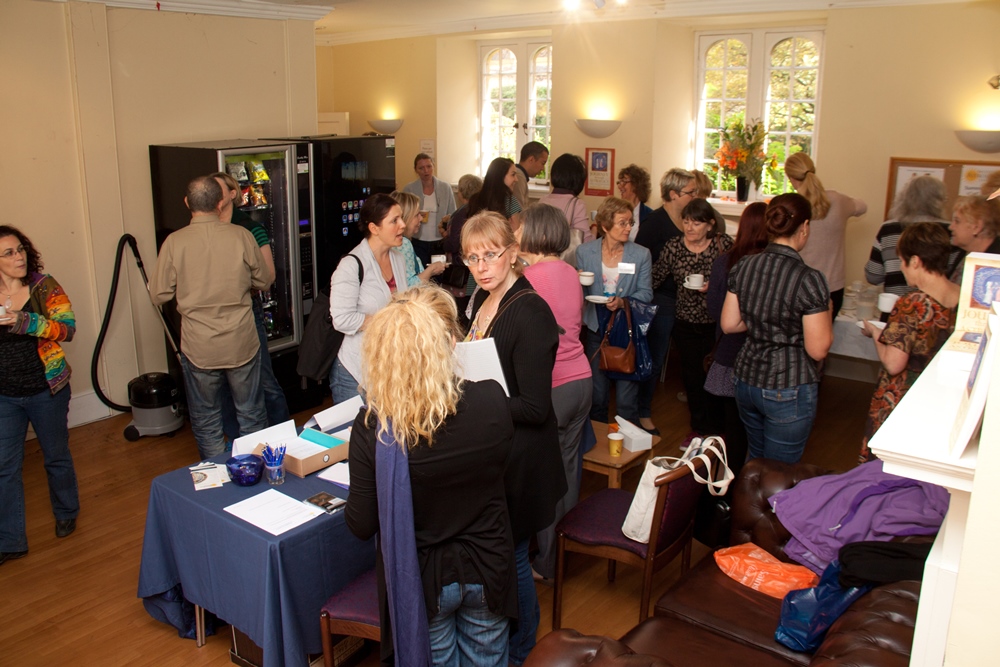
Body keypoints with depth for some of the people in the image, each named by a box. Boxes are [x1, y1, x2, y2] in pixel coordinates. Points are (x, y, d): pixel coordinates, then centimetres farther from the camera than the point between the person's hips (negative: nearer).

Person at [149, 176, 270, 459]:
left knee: (206, 422, 16)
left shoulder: (175, 242, -10)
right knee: (251, 416, 17)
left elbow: (158, 295, -4)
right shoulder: (242, 236, -9)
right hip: (242, 345, 1)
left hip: (198, 348, 0)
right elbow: (263, 282, 3)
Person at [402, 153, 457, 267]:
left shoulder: (445, 188, 3)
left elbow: (453, 214, 6)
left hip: (440, 243, 1)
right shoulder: (409, 189, 1)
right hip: (418, 243, -1)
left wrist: (448, 219, -16)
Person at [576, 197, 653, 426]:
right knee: (597, 394, 13)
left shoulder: (641, 255, -4)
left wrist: (623, 302, -21)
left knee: (626, 398, 1)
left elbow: (646, 293, -4)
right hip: (596, 329, 2)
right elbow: (579, 291, 7)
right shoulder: (584, 252, 0)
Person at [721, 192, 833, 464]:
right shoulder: (808, 279, -18)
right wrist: (825, 313, 0)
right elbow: (817, 349, -16)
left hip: (747, 380, 6)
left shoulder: (744, 266, -1)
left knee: (755, 463, 25)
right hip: (788, 390, -6)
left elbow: (728, 324, 5)